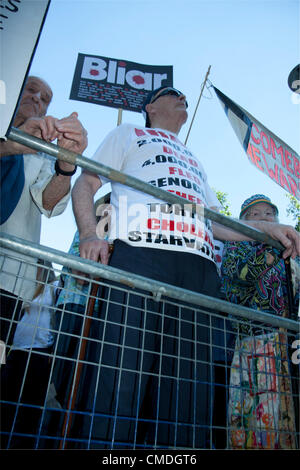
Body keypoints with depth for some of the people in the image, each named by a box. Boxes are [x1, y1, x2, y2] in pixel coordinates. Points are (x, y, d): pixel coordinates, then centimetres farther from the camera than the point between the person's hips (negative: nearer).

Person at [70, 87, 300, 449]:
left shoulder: (194, 161, 40)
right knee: (118, 376, -15)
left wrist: (268, 228, 18)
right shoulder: (128, 134, 27)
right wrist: (89, 234, -8)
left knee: (186, 386, -4)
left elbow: (215, 221, 32)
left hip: (198, 268, 5)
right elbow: (86, 184, 13)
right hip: (139, 253, -4)